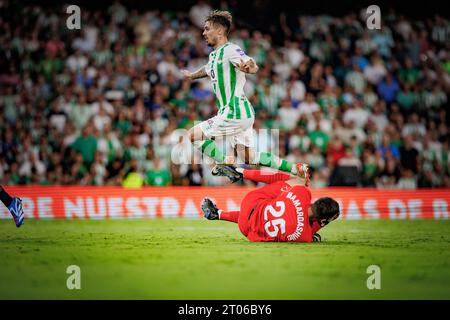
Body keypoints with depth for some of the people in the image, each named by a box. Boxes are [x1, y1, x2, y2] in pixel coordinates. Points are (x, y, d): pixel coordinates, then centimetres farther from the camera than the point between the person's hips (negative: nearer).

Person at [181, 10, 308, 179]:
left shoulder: (230, 50, -12)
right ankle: (296, 168, 8)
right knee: (249, 158, 8)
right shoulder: (213, 55, 16)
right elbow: (207, 70, 41)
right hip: (243, 115, 9)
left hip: (235, 114, -9)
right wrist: (191, 75, 60)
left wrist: (248, 66, -54)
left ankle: (225, 162, -6)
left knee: (191, 135, -5)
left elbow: (253, 66, -30)